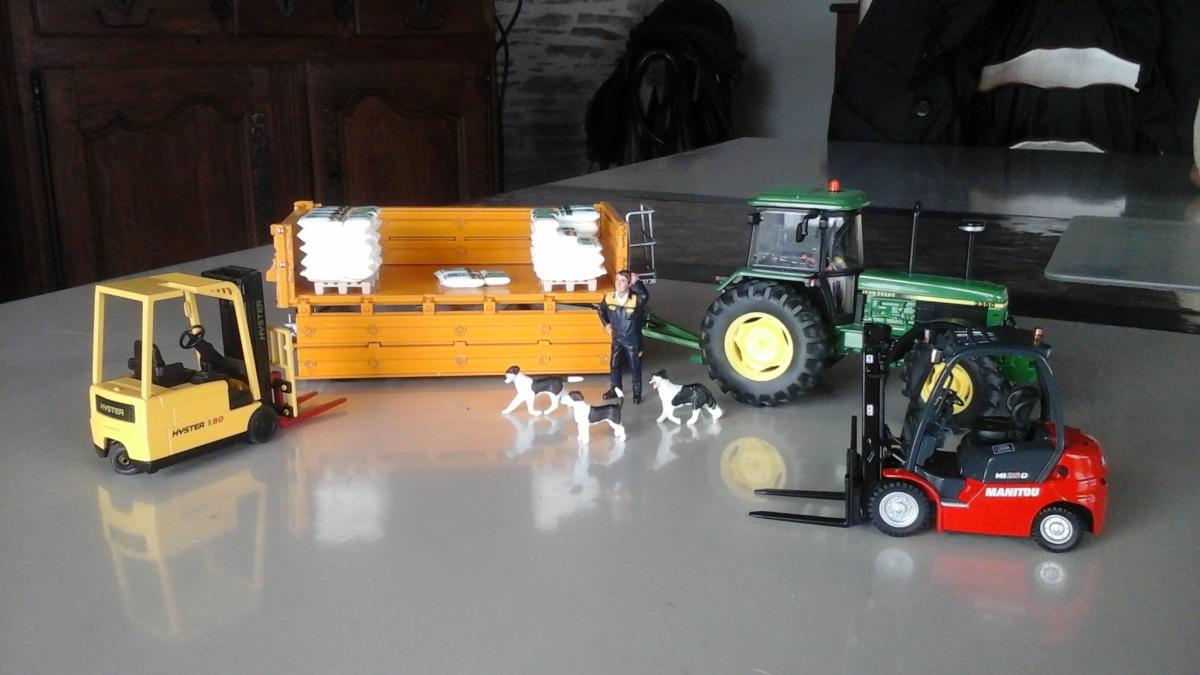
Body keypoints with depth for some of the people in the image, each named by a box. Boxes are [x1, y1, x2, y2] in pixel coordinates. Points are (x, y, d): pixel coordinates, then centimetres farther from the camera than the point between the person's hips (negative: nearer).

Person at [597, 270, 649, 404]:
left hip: (633, 340, -4)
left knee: (634, 368, 9)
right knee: (613, 365, 16)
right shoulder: (609, 298, -12)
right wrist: (606, 324, 4)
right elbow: (601, 309, 11)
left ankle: (637, 393, 29)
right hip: (617, 339, 4)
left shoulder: (636, 299, -25)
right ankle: (615, 390, 37)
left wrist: (636, 282, -48)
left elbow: (645, 296, -51)